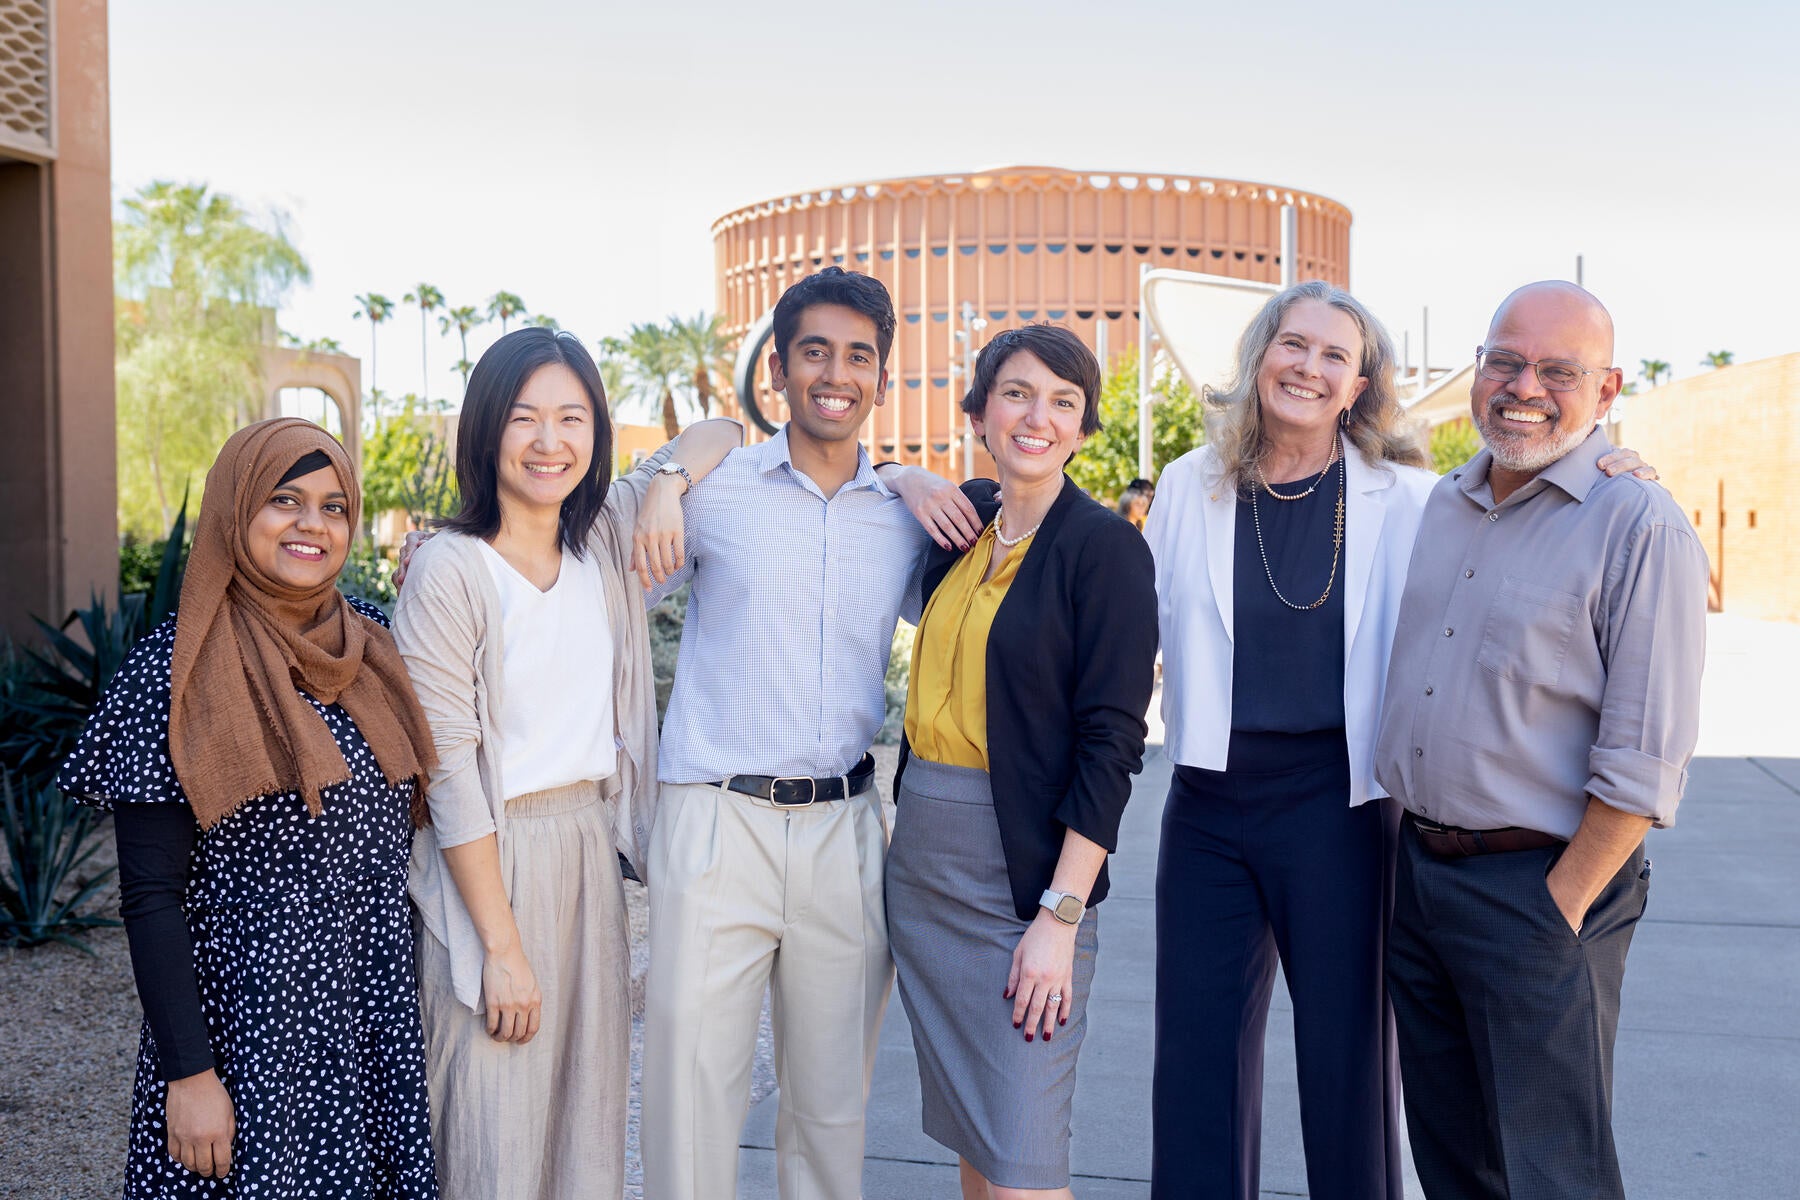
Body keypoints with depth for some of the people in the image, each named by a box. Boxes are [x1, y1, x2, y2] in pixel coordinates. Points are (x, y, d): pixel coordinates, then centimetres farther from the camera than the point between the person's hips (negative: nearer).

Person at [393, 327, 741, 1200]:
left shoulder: (605, 538, 2)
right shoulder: (450, 571, -14)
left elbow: (721, 431, 16)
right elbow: (449, 773, -15)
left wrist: (668, 482, -6)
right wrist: (503, 947, -15)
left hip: (593, 849, 6)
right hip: (493, 862, -5)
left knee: (589, 1120, 15)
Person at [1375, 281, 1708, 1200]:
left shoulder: (1639, 528, -13)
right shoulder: (1442, 506, 9)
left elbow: (1644, 758, -15)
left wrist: (1561, 909, -15)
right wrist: (1415, 850, 12)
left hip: (1545, 888, -6)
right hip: (1418, 868, 7)